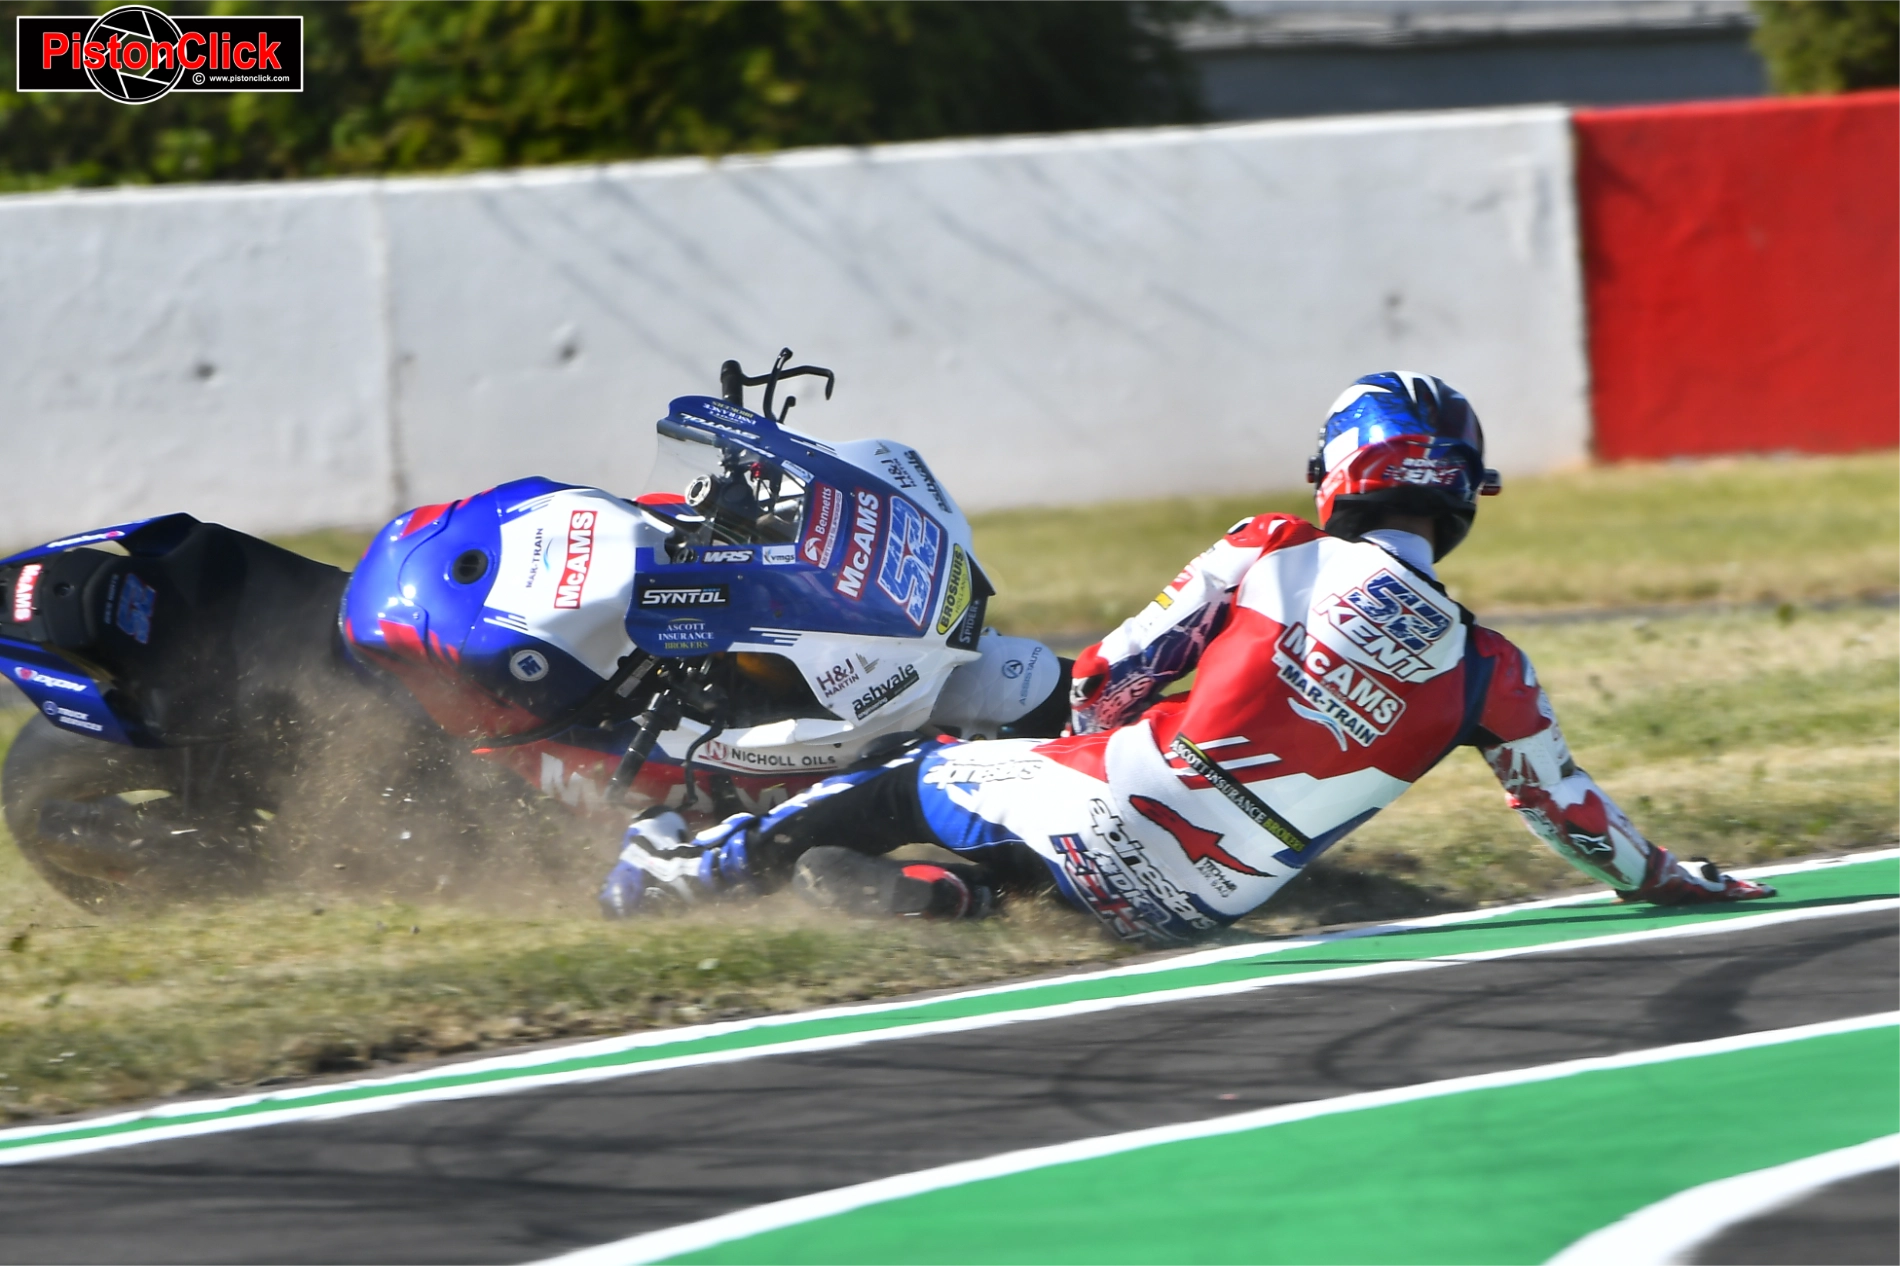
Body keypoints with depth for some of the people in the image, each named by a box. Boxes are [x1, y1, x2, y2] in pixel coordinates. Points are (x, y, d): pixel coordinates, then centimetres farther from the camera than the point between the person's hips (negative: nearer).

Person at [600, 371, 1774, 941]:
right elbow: (1574, 816, 10)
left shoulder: (1269, 556, -2)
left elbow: (1111, 675, 4)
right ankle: (931, 896, 4)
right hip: (1191, 906, 2)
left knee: (913, 780, 24)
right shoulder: (1487, 675, -1)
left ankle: (686, 871, 32)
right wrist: (1669, 879, 27)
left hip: (1103, 811, -2)